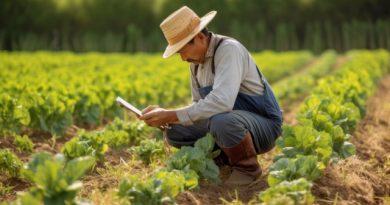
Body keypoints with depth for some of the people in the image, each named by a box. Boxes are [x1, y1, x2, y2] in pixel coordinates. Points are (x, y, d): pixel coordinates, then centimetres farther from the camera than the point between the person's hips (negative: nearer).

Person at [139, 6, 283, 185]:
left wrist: (172, 115, -33)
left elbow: (222, 102, -37)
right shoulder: (196, 61, 6)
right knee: (175, 131, -1)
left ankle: (247, 167, -10)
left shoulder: (228, 49, -22)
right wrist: (165, 116, -5)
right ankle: (230, 159, 9)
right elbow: (200, 105, 14)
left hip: (263, 125, -8)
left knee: (221, 121, -39)